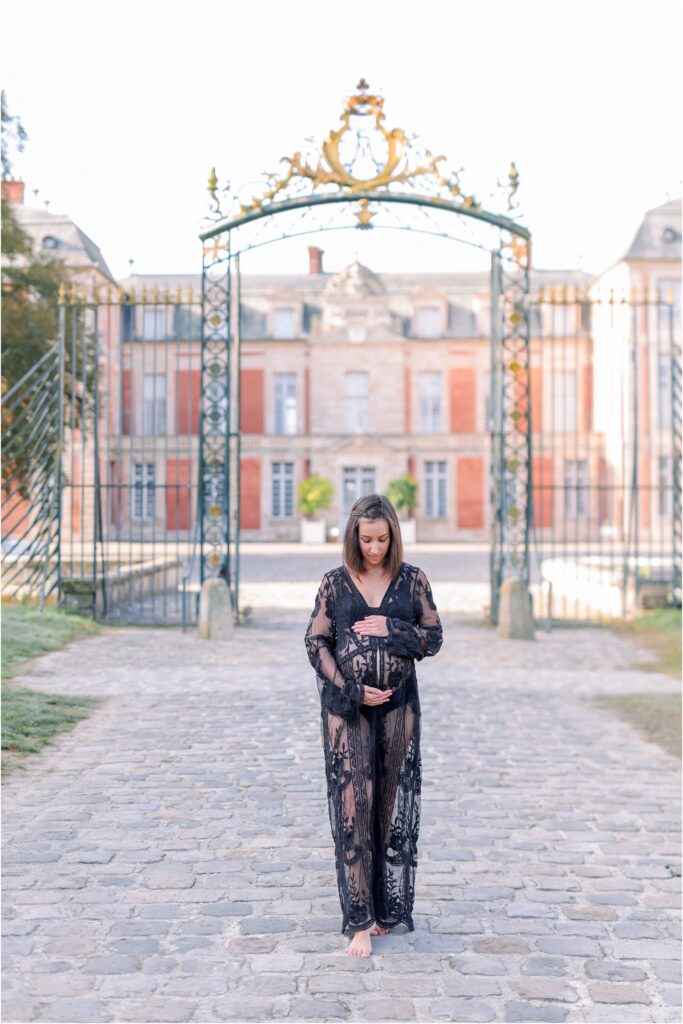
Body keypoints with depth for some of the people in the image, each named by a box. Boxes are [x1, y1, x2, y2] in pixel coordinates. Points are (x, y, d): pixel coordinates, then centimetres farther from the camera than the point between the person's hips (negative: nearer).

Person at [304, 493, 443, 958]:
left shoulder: (412, 580, 4)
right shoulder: (335, 583, 2)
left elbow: (434, 638, 6)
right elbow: (316, 643, 0)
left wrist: (391, 630, -11)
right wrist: (353, 691, -9)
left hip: (399, 705, 1)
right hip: (347, 706, -1)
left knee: (394, 806, 5)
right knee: (353, 805, -5)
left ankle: (388, 908, 18)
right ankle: (359, 919, -1)